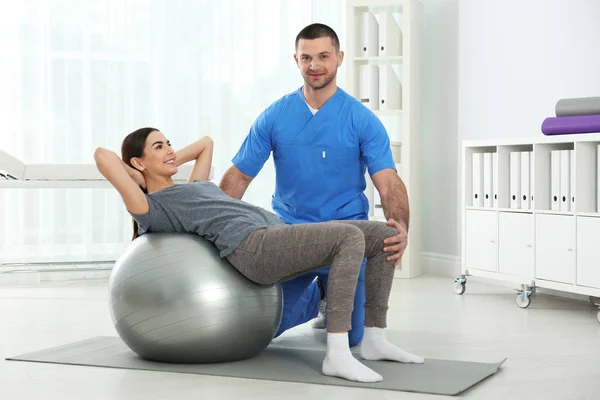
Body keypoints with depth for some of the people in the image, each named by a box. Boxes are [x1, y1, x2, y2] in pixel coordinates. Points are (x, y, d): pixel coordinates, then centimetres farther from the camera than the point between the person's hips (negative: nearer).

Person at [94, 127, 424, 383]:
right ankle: (337, 355, -33)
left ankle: (374, 340, 6)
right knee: (350, 236, -29)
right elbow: (102, 155, -5)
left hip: (279, 235, 9)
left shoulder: (192, 187, 32)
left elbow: (206, 142, 48)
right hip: (252, 246, -9)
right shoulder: (149, 208, 6)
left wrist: (170, 163, 35)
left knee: (381, 234, 1)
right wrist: (137, 179, 12)